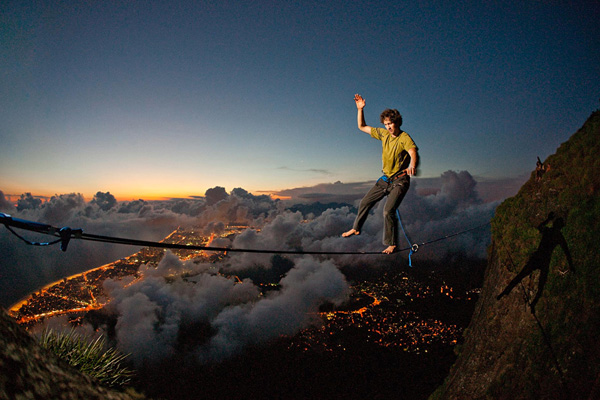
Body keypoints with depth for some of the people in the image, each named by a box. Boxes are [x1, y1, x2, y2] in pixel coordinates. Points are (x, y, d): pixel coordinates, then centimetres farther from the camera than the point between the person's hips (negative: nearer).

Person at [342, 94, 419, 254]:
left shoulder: (405, 138, -18)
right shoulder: (383, 134, 1)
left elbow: (413, 152, -38)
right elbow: (362, 127, 9)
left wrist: (412, 166, -59)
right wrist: (360, 109, -3)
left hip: (400, 180, -7)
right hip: (385, 178, 7)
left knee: (388, 211, -19)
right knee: (365, 202, 13)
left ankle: (391, 244, -3)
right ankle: (356, 229, 34)